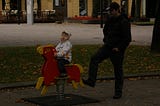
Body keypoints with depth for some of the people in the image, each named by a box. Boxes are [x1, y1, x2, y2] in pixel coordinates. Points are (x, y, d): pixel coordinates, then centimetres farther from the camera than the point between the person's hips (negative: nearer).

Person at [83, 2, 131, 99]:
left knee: (118, 71, 3)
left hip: (117, 50, -7)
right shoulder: (110, 20, 9)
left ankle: (118, 92, 13)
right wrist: (106, 41, 15)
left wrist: (119, 48, -17)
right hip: (107, 46, 7)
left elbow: (127, 39, -16)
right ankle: (91, 81, -11)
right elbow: (105, 31, 28)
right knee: (94, 59, -12)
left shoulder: (124, 22, -14)